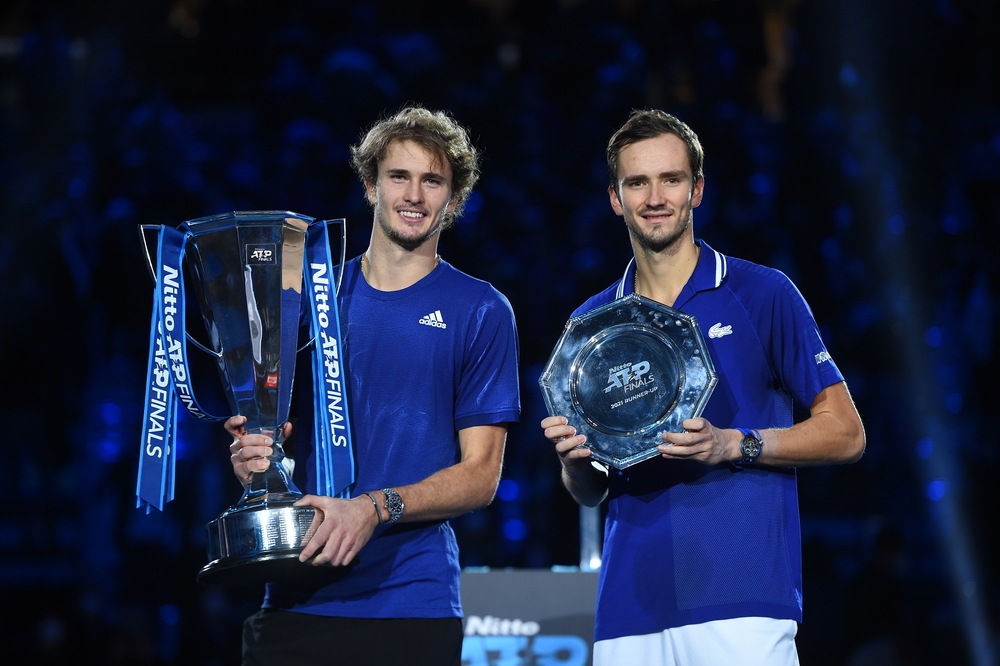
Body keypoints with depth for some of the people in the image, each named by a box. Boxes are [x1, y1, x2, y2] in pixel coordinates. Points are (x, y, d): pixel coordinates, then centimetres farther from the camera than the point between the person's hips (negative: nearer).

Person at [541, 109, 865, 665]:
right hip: (628, 611, 4)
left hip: (742, 600, -4)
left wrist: (732, 445, -13)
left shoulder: (763, 294, 2)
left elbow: (846, 433, 1)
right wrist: (575, 458, -4)